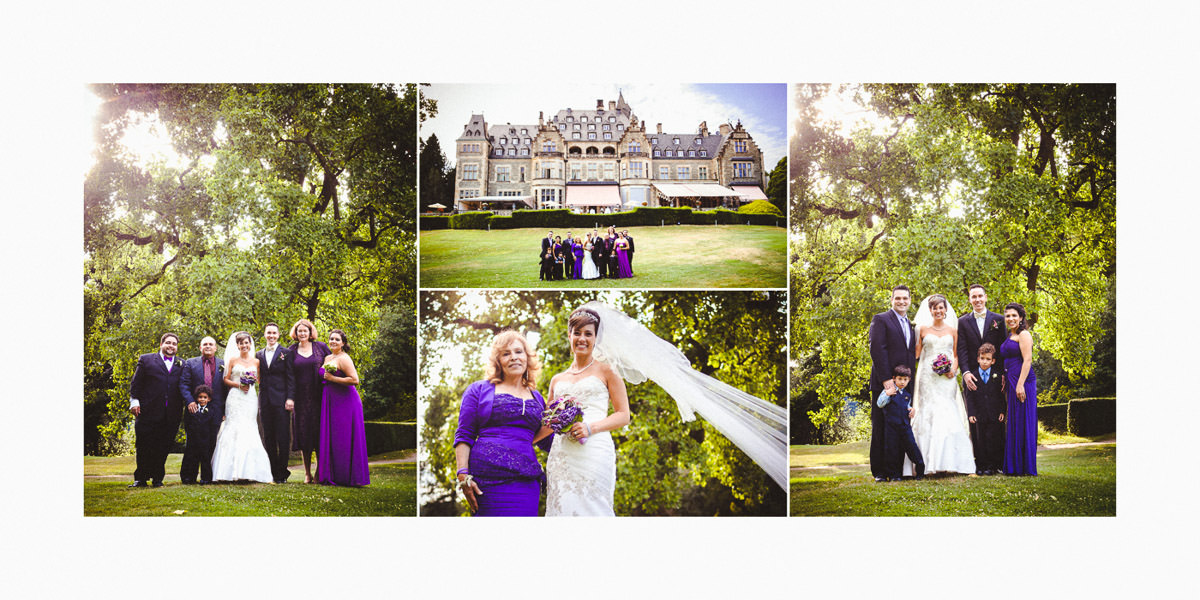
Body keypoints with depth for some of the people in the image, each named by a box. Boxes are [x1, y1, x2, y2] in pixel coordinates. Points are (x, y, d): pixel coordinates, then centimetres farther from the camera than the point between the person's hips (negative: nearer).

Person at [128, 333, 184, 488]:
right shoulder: (146, 360, 10)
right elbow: (135, 383, 6)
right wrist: (134, 401, -4)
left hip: (171, 415, 2)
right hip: (148, 411, -2)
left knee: (163, 448, 3)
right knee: (144, 447, 1)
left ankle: (157, 478, 12)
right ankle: (141, 478, 9)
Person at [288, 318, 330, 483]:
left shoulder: (321, 347, 5)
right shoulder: (292, 351, 7)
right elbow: (289, 376, 6)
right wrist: (289, 398, 0)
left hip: (318, 396, -1)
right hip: (300, 398, 1)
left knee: (319, 432, -1)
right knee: (303, 434, 2)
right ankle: (307, 473, 9)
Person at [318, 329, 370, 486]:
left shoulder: (343, 358, -10)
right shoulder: (327, 358, 15)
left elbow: (355, 380, -19)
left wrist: (332, 378, -17)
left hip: (345, 402, -8)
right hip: (330, 402, 8)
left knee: (343, 439, -5)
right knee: (330, 438, 8)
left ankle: (346, 477, 1)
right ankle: (332, 475, 13)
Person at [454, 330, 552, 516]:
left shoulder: (537, 398, 21)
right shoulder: (479, 390, 11)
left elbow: (546, 443, 19)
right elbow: (464, 436, 5)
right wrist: (463, 476, -6)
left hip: (527, 480, 4)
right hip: (489, 478, -3)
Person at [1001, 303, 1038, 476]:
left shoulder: (1023, 334, -7)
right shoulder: (1010, 337, 20)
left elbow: (1027, 360, -16)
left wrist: (1020, 384, -22)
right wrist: (1005, 381, 17)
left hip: (1023, 382, -9)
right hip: (1012, 383, 9)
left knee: (1022, 423, -6)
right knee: (1013, 424, 10)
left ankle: (1026, 467, -2)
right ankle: (1014, 467, 14)